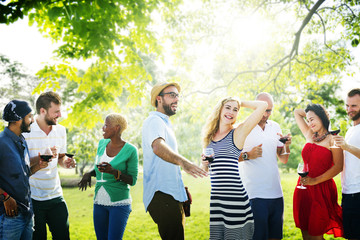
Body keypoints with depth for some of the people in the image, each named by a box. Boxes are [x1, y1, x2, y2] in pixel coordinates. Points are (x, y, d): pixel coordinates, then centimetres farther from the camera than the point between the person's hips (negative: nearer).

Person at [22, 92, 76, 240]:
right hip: (32, 198, -4)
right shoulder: (26, 131, -11)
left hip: (55, 196, 5)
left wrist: (65, 162, -3)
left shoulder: (61, 130, 6)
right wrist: (41, 157, -23)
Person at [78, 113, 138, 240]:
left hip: (119, 204, -5)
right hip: (99, 202, 6)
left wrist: (114, 172, -24)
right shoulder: (102, 143, 6)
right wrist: (89, 174, 0)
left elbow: (132, 180, -8)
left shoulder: (130, 150, -10)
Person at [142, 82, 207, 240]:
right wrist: (182, 162, -50)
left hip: (172, 195, 11)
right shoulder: (154, 121, -11)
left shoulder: (165, 123, 23)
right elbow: (157, 147, -33)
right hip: (161, 195, -10)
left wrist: (182, 188, 27)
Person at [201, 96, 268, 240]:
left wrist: (240, 103, 8)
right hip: (213, 198, 5)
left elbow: (262, 105, -6)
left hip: (234, 196, -5)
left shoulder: (238, 133, -1)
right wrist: (204, 163, 2)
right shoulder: (210, 136, 15)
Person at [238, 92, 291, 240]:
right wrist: (248, 155, -20)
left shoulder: (275, 127, 12)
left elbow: (284, 160, 15)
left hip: (276, 193, 5)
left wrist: (287, 146, -4)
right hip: (254, 195, -5)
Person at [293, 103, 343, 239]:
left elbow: (338, 166, -11)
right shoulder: (309, 135, 13)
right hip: (303, 189, 6)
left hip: (322, 189, -6)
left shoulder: (332, 139, -3)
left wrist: (315, 180, -16)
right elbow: (297, 112, 24)